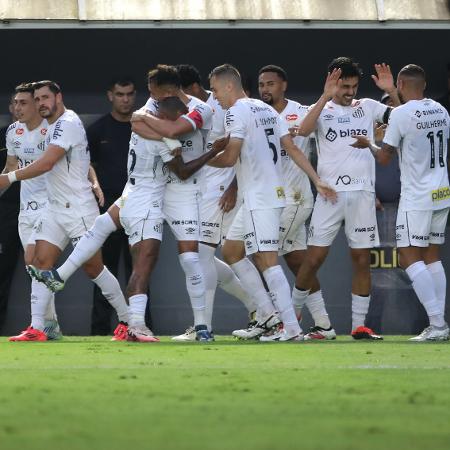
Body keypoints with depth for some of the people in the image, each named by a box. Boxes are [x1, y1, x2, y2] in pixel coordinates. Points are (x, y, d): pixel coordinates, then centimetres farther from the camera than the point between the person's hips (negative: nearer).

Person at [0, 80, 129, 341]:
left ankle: (128, 321, 9)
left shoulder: (67, 124, -14)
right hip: (55, 208, 9)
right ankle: (36, 328, -9)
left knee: (94, 267, -4)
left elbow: (46, 164, -21)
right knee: (42, 262, -4)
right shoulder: (54, 126, 16)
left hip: (79, 208, -9)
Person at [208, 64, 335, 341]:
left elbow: (230, 158, -15)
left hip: (260, 199, -10)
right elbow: (292, 149, 15)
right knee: (231, 251, 18)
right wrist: (317, 181, 14)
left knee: (267, 261, -12)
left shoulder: (237, 112, -10)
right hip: (274, 192, 10)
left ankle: (292, 329, -18)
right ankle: (268, 314, 14)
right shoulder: (266, 109, 17)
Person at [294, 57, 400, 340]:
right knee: (314, 258, -3)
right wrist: (326, 96, -23)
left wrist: (391, 91, -9)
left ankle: (359, 325, 7)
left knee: (362, 261, 1)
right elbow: (303, 131, -17)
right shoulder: (323, 109, 4)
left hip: (362, 194, 2)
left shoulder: (368, 107, 11)